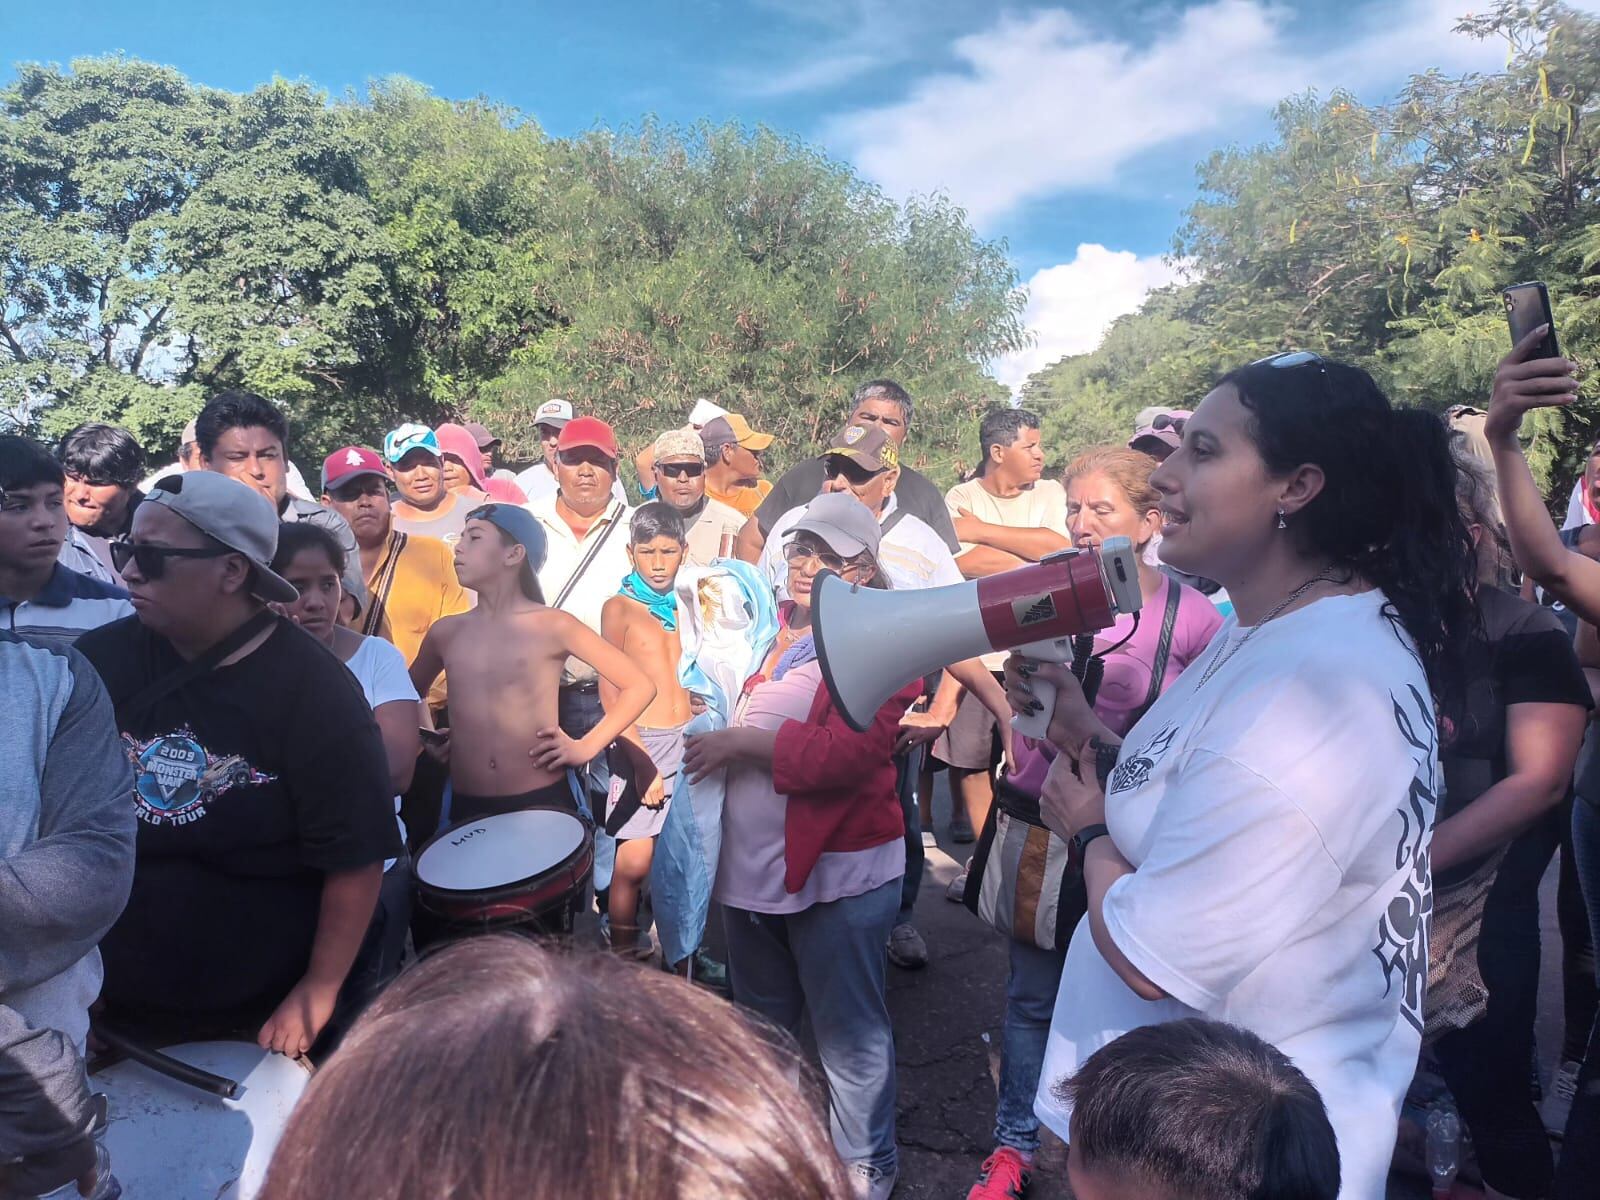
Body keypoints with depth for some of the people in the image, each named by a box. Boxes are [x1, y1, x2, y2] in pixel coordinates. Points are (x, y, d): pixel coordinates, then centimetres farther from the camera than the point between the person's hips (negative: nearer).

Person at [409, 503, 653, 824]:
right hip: (467, 807, 4)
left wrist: (586, 747, -6)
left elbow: (639, 686, -3)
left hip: (543, 800, -3)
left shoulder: (553, 626, -5)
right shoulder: (446, 633, 6)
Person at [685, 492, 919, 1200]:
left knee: (848, 1034, 8)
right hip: (751, 864, 7)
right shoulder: (771, 625, 8)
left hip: (836, 873, -7)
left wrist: (740, 742, -20)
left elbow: (850, 750, -26)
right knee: (762, 1022, 25)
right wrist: (704, 731, 3)